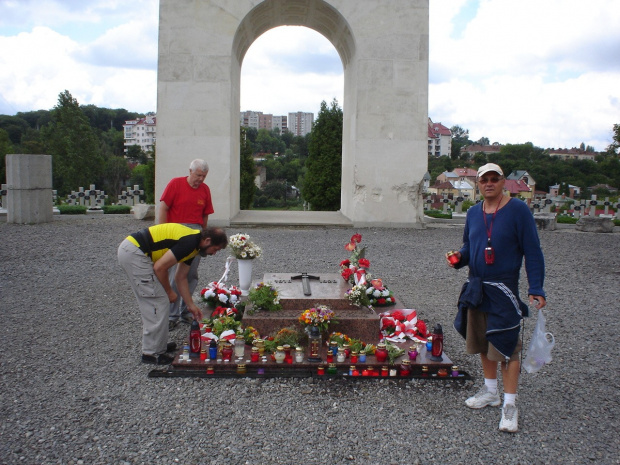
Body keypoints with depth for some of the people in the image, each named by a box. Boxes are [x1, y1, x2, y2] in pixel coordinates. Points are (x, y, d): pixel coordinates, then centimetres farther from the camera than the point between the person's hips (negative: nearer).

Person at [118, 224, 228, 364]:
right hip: (134, 252, -10)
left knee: (150, 303, 19)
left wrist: (191, 305, 22)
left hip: (129, 251, 10)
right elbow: (160, 267, -18)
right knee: (158, 302, -4)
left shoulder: (193, 244, 14)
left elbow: (180, 278, 21)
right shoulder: (189, 242, -17)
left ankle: (157, 343, 30)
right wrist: (169, 292, -2)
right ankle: (152, 352, 6)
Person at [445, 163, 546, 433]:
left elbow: (532, 252, -8)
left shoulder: (518, 210, -8)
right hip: (475, 288, 6)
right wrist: (459, 258, -3)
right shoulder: (473, 213, 9)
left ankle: (510, 405, 5)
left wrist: (536, 289, -15)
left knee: (506, 345, -5)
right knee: (482, 342, 15)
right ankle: (490, 391, 31)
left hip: (504, 289, -6)